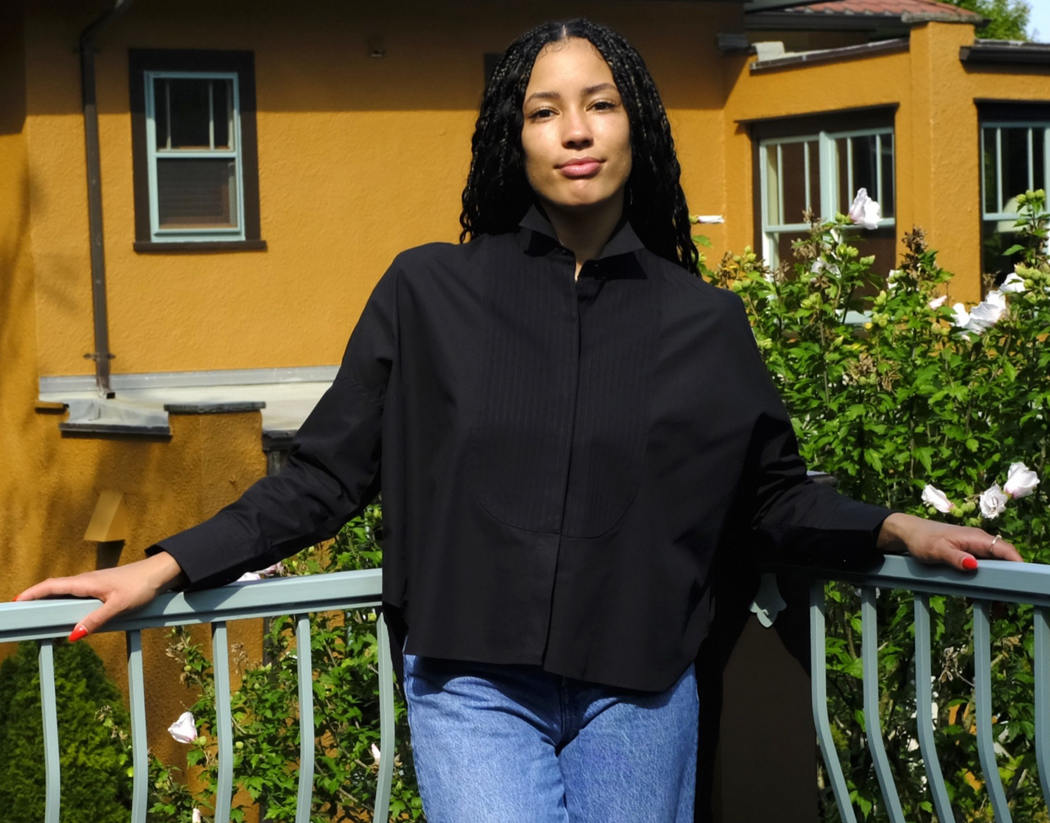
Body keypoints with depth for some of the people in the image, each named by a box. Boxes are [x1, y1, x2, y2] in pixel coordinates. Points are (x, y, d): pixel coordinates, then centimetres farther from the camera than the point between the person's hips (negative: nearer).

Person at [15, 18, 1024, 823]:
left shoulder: (705, 322, 6)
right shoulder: (430, 293, 1)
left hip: (638, 696, 2)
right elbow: (324, 474, 3)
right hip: (474, 691, -2)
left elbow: (773, 497, 15)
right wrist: (166, 566, -3)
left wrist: (892, 528, -1)